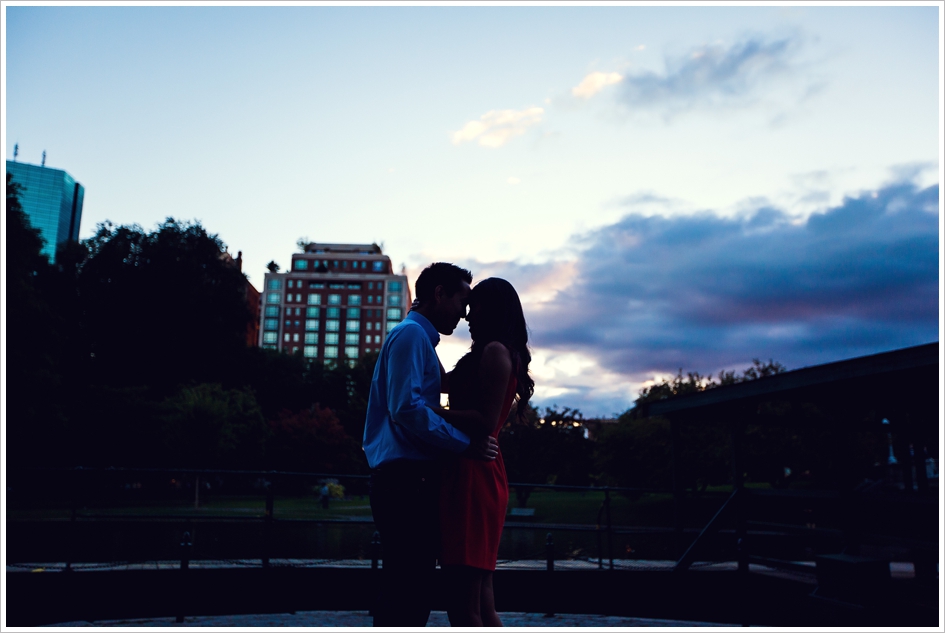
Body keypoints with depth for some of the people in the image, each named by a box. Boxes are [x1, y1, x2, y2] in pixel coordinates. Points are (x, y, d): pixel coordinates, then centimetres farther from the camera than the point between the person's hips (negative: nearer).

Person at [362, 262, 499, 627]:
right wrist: (465, 445, -15)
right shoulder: (411, 334, -7)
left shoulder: (418, 337, 24)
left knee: (412, 589, 13)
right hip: (407, 478, -10)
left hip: (410, 478, 10)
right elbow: (407, 408, -20)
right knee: (407, 590, -8)